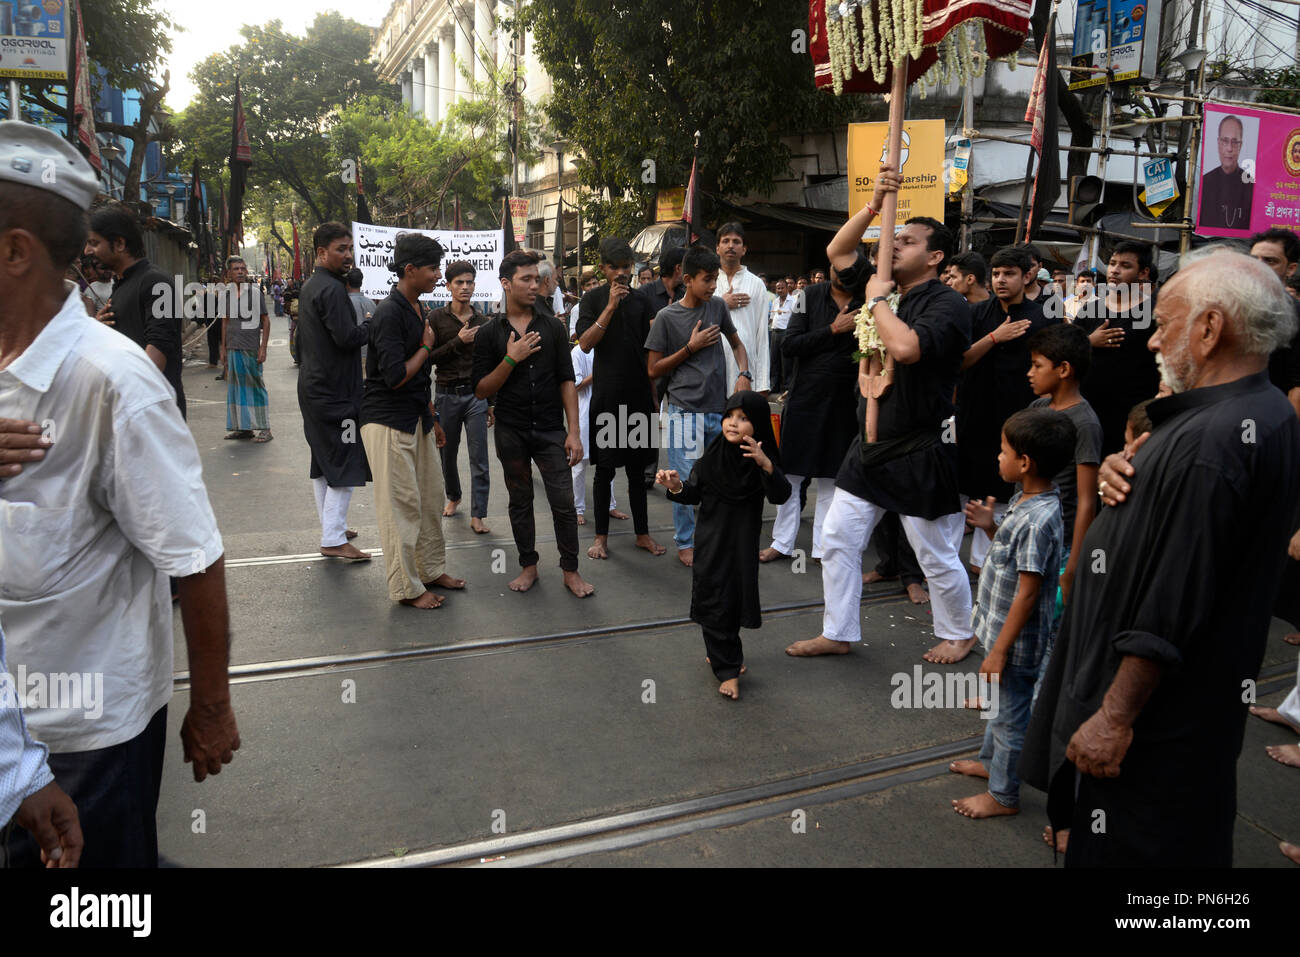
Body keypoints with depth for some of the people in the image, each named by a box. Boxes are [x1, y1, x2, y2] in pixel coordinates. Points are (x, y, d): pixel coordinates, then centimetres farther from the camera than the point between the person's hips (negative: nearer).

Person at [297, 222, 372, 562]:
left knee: (323, 463, 16)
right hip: (334, 391, -10)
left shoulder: (310, 286, 16)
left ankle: (331, 527, 27)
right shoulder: (332, 289, -16)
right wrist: (370, 325, -9)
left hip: (313, 387, 10)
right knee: (344, 465, -6)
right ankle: (333, 540, -5)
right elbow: (347, 337, -23)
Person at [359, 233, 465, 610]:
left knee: (431, 497, 14)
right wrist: (426, 346, -10)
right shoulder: (389, 314, -18)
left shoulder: (418, 310, 12)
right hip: (388, 422, -9)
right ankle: (406, 588, 8)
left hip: (416, 419, 9)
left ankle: (432, 570, 29)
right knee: (402, 505, -3)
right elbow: (395, 376, -24)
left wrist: (432, 417, 22)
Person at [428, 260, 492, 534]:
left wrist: (491, 403, 11)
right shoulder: (436, 318, -1)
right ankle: (453, 497, 38)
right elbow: (429, 357, -7)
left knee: (479, 459, -4)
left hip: (476, 394, 1)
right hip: (447, 395, 0)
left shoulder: (482, 321, 5)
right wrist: (458, 342, -17)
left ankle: (477, 515, 0)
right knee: (447, 454, 13)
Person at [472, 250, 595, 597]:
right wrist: (511, 359, -17)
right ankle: (528, 566, 25)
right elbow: (481, 390, -3)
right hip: (511, 432, 0)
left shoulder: (552, 327, 4)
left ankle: (570, 570, 11)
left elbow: (567, 380, 3)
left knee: (563, 503, -2)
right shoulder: (489, 332, 1)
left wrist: (574, 431, -4)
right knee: (520, 502, 11)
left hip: (550, 429, 0)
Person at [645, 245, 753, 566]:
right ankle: (685, 543, 15)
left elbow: (737, 344, 22)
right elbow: (653, 369, -3)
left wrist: (743, 374, 3)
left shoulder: (717, 306, 8)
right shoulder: (667, 317, -5)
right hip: (685, 409, -4)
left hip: (718, 408, 4)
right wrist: (691, 348, -10)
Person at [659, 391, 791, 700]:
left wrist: (766, 466, -39)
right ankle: (728, 669, 12)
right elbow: (695, 494, 1)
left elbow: (780, 496, -23)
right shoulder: (712, 456, -7)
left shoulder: (763, 458, -10)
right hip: (711, 543, 0)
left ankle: (723, 654, 38)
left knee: (735, 600, 13)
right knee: (715, 603, 0)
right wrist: (677, 487, -20)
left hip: (743, 545, 0)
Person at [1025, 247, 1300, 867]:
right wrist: (1122, 477, -5)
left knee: (1116, 850, 6)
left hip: (1159, 715, -10)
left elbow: (1171, 607, -28)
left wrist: (1114, 716, -21)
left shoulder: (1208, 441, -28)